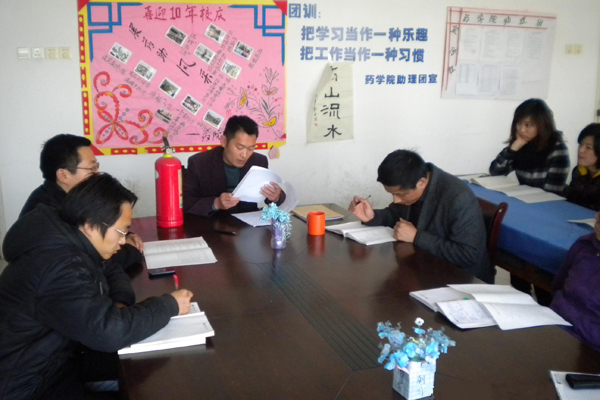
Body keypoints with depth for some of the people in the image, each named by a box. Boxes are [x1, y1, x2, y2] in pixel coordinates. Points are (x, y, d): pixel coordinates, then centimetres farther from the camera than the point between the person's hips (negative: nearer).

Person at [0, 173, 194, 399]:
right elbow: (110, 331, -35)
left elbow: (112, 271, 14)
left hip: (60, 351, 9)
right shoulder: (58, 268, -32)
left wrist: (121, 302, -8)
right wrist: (170, 305, -21)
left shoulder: (68, 240, -2)